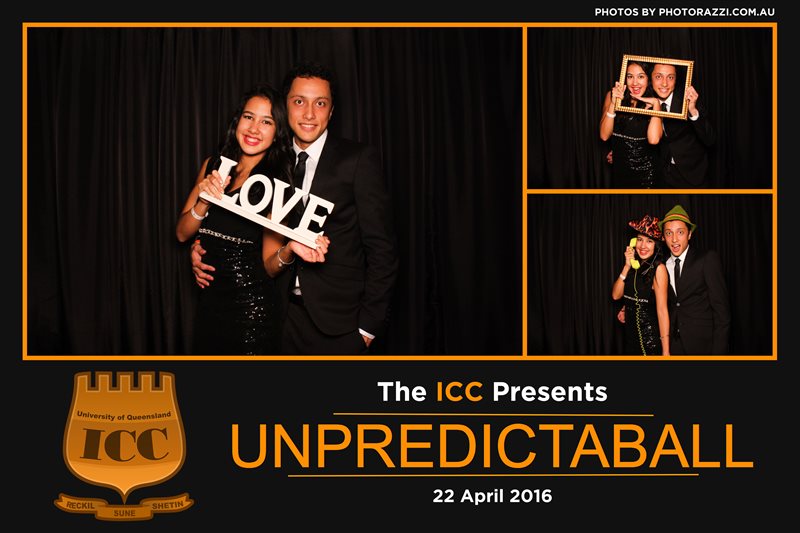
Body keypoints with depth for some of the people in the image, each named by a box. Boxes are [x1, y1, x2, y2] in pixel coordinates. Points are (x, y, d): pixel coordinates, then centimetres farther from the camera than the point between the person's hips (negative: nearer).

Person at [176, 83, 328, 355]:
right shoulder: (212, 167, 3)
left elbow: (269, 265, -7)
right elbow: (182, 233, 3)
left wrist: (289, 250, -28)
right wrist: (204, 201, -15)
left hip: (252, 310, -4)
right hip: (210, 303, 5)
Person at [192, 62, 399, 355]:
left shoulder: (358, 159, -7)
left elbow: (381, 248, -8)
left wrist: (369, 324, -11)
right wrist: (204, 251, -7)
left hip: (337, 322, -4)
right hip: (286, 316, 4)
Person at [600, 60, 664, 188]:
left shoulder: (653, 102, -9)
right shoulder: (612, 95, -7)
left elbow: (653, 139, -25)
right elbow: (604, 136, -14)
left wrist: (656, 104, -23)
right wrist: (613, 103, -23)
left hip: (646, 171, -1)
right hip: (620, 169, 1)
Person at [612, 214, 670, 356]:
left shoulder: (658, 269, -15)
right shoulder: (634, 265, 4)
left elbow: (662, 310, -18)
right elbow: (616, 295, 0)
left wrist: (666, 352, -21)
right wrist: (627, 266, -11)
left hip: (651, 339, -6)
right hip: (631, 335, 6)